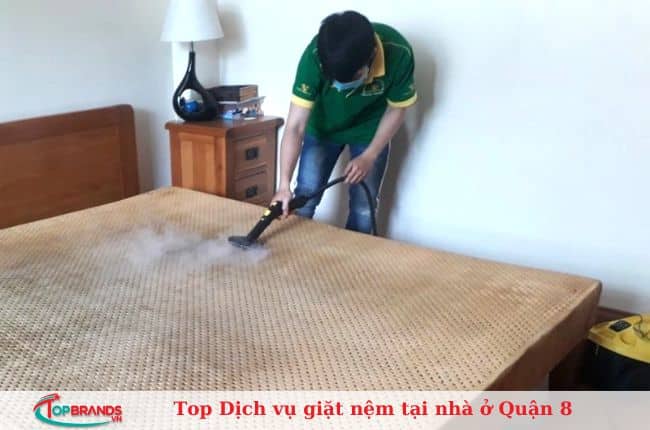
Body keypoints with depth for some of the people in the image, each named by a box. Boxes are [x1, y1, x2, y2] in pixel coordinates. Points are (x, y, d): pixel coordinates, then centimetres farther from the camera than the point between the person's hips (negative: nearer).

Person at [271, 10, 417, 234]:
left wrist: (369, 157, -18)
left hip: (370, 130, 0)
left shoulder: (398, 53, -34)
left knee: (363, 208, 0)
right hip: (323, 127, 0)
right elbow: (295, 126, -33)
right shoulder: (314, 57, -35)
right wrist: (284, 185, -41)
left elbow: (396, 109, -15)